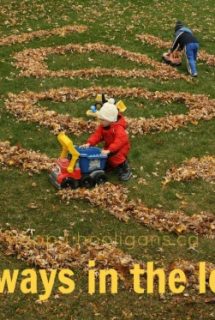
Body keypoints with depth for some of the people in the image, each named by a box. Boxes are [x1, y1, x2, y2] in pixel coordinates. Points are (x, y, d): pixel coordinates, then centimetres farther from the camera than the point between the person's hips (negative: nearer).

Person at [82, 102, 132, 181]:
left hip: (121, 147, -8)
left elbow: (120, 140, -44)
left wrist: (109, 150, -52)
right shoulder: (102, 126, -7)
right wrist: (89, 143, -28)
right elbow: (97, 135, -11)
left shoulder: (118, 128, -32)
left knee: (116, 157, -30)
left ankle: (126, 171, -10)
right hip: (109, 146, 8)